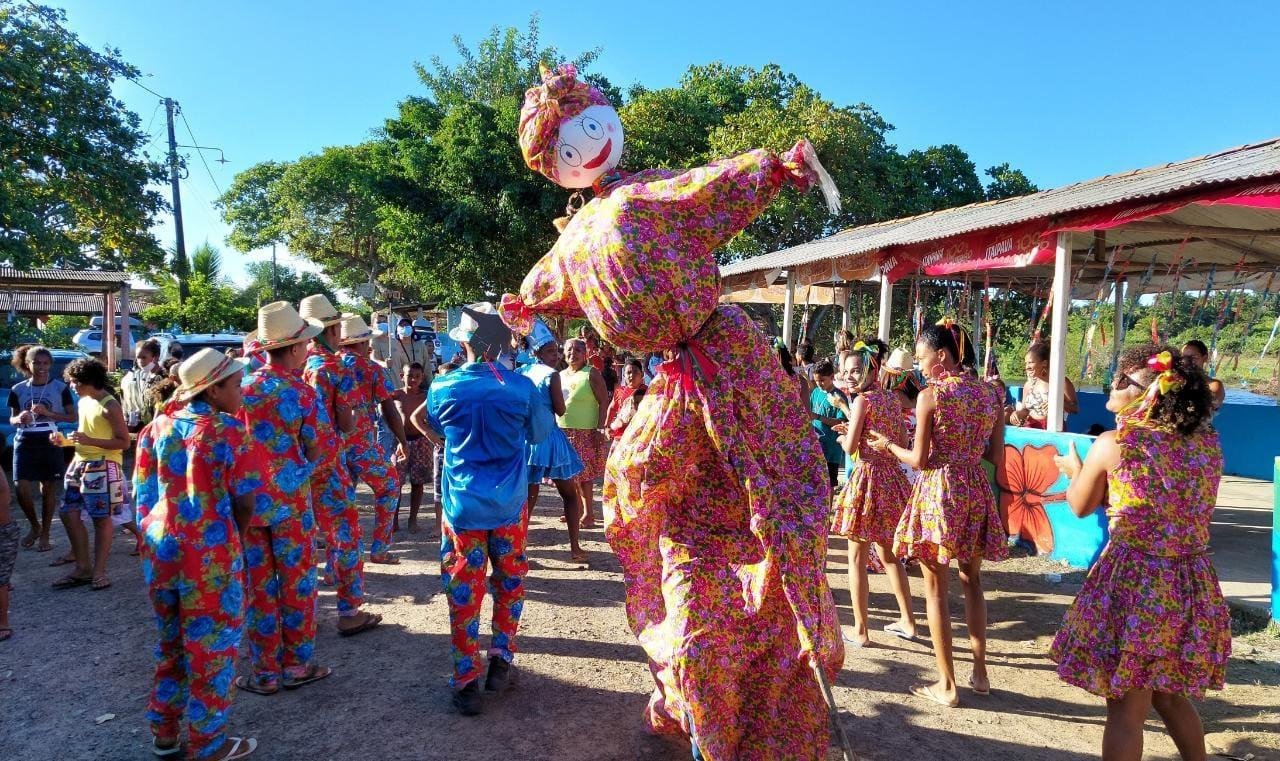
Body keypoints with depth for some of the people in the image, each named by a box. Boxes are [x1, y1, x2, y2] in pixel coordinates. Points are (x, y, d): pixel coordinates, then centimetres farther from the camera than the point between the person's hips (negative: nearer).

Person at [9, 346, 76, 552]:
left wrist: (48, 413, -14)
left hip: (50, 442, -2)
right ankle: (34, 526, 21)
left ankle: (45, 535, 15)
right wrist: (20, 419, -11)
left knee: (48, 488, 3)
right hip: (24, 442, 2)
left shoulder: (60, 387, -1)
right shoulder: (18, 389, 5)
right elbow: (12, 418, 12)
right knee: (22, 489, -5)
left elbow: (72, 417, 1)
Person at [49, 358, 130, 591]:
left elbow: (124, 442, -15)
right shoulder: (82, 403, 13)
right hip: (80, 464, 9)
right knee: (68, 514, 8)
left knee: (102, 519, 0)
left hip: (103, 468, -9)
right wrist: (65, 440, 7)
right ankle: (83, 569, 19)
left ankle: (99, 571, 9)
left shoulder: (110, 406, -13)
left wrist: (89, 441, -22)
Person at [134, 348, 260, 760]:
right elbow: (244, 500, -13)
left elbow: (144, 492, 8)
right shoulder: (228, 431, -14)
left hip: (159, 549, 7)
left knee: (170, 643, 23)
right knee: (210, 647, 8)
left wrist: (155, 532, 18)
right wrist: (232, 540, 4)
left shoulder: (157, 427, 4)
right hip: (209, 554, -6)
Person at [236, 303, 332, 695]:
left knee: (258, 586, 10)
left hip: (249, 499, 3)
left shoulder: (242, 388, -1)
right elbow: (316, 451, -8)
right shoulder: (302, 392, -11)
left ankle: (266, 672, 19)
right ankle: (296, 665, 19)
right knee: (297, 583, 9)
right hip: (291, 501, -3)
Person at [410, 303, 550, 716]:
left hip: (463, 504, 0)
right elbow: (540, 434, 6)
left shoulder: (444, 388, -6)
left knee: (464, 589, 8)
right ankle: (501, 660, 22)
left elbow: (424, 421, 14)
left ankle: (466, 680, 11)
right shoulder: (520, 387, -10)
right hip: (510, 502, 0)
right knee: (510, 581, 18)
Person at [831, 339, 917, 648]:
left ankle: (860, 631, 9)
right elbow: (903, 444, 13)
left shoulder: (862, 399, -13)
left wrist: (843, 437, 4)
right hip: (892, 477, 7)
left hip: (866, 477, -7)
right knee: (889, 554, 21)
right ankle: (907, 620, 30)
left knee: (858, 558, 3)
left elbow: (850, 447, -16)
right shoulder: (893, 398, 7)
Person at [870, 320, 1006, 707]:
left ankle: (946, 685, 13)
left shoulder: (930, 396, -13)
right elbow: (996, 455, 6)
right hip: (975, 490, 6)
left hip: (939, 491, -6)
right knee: (971, 581, 21)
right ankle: (980, 673, 28)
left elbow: (919, 460, -12)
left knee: (936, 589, 6)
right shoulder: (988, 392, 3)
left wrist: (888, 445, 5)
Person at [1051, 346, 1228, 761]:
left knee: (1126, 710, 8)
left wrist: (1074, 469, 20)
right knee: (1171, 695, 26)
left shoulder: (1112, 445, -15)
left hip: (1133, 582, -5)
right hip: (1193, 584, 6)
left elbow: (1081, 507, 1)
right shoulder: (1208, 442, 0)